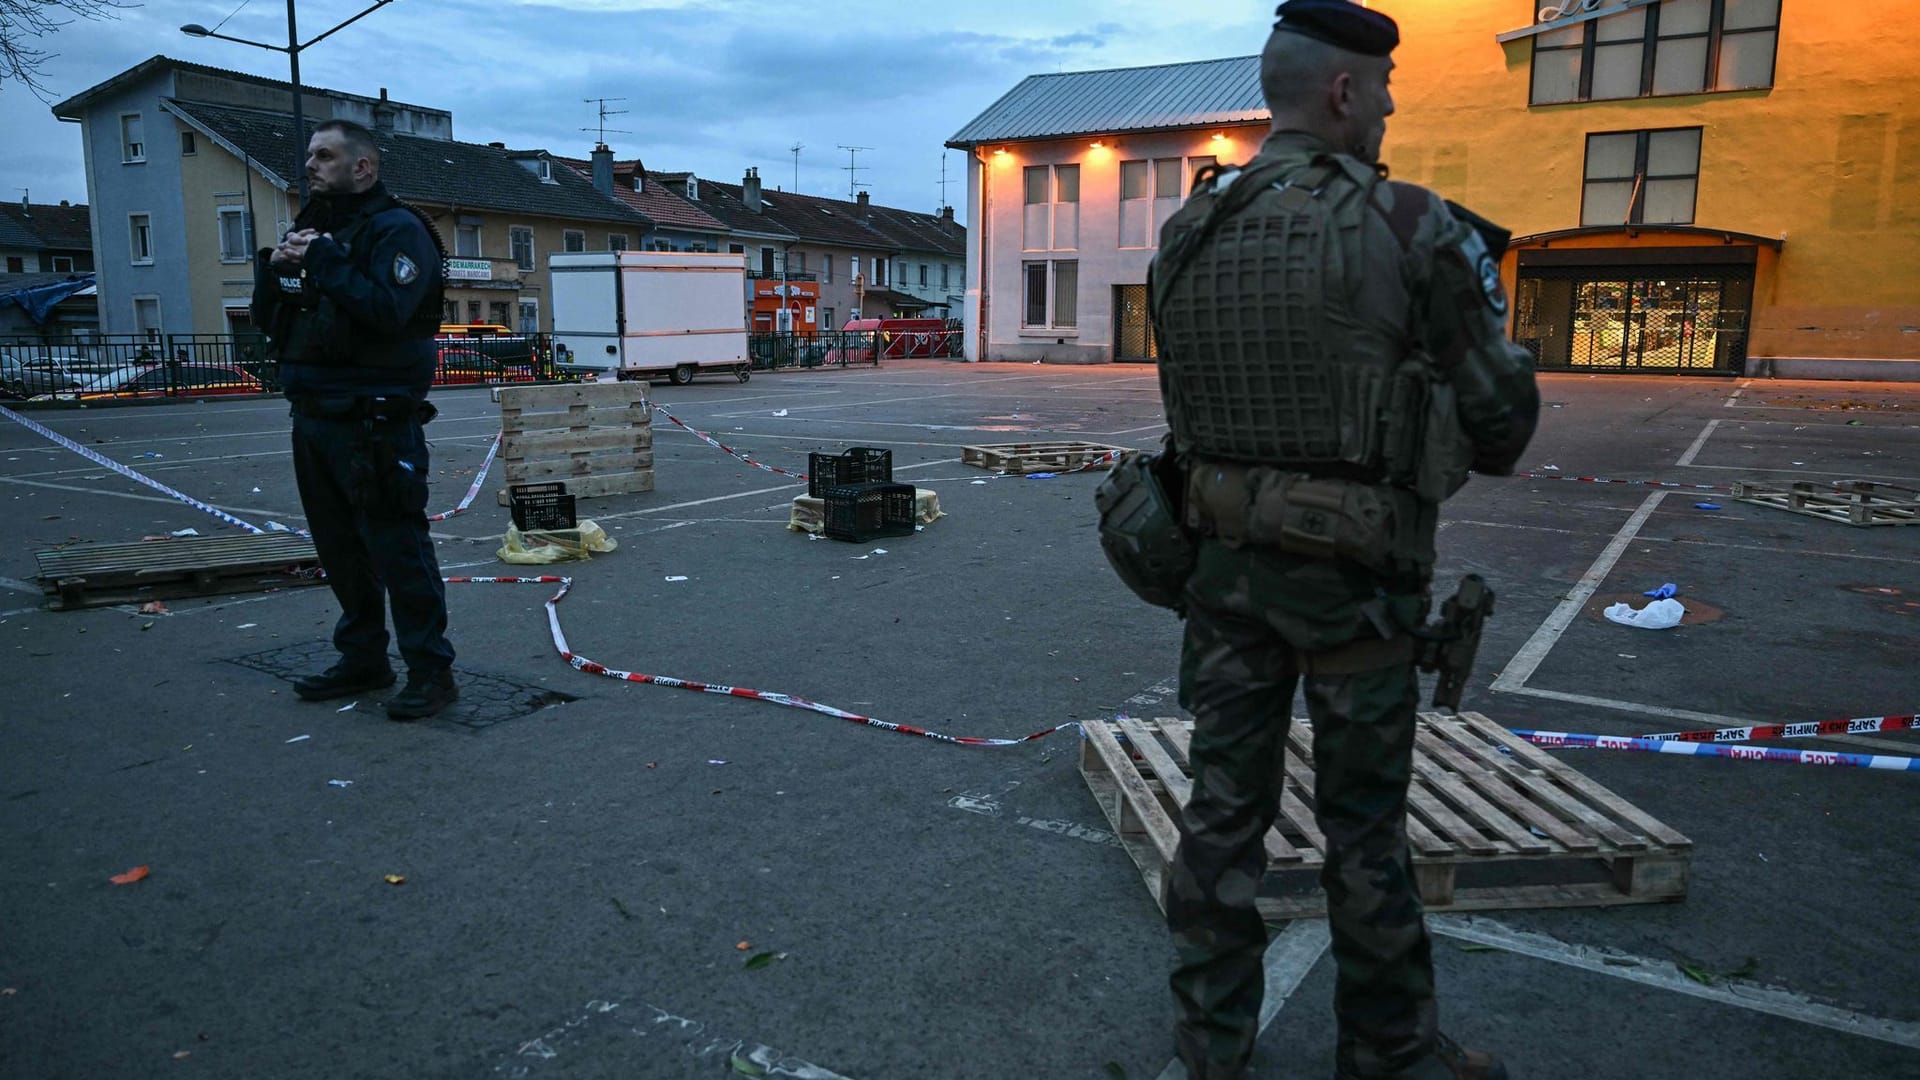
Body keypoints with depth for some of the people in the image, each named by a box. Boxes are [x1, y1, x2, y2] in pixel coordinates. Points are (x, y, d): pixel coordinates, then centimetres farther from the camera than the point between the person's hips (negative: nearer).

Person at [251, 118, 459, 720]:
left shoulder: (398, 230, -8)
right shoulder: (310, 228, 18)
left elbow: (388, 311, -24)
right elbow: (267, 320, 16)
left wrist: (325, 262, -20)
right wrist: (273, 269, -2)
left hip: (374, 422, -9)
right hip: (313, 417, 9)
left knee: (397, 546, -7)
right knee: (339, 547, 14)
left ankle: (430, 671, 0)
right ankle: (363, 659, 26)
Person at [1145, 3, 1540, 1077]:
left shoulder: (1187, 233, 3)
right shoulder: (1412, 230, -12)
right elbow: (1500, 417, -5)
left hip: (1225, 552, 5)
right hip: (1355, 567, -4)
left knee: (1224, 805, 13)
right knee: (1365, 825, 11)